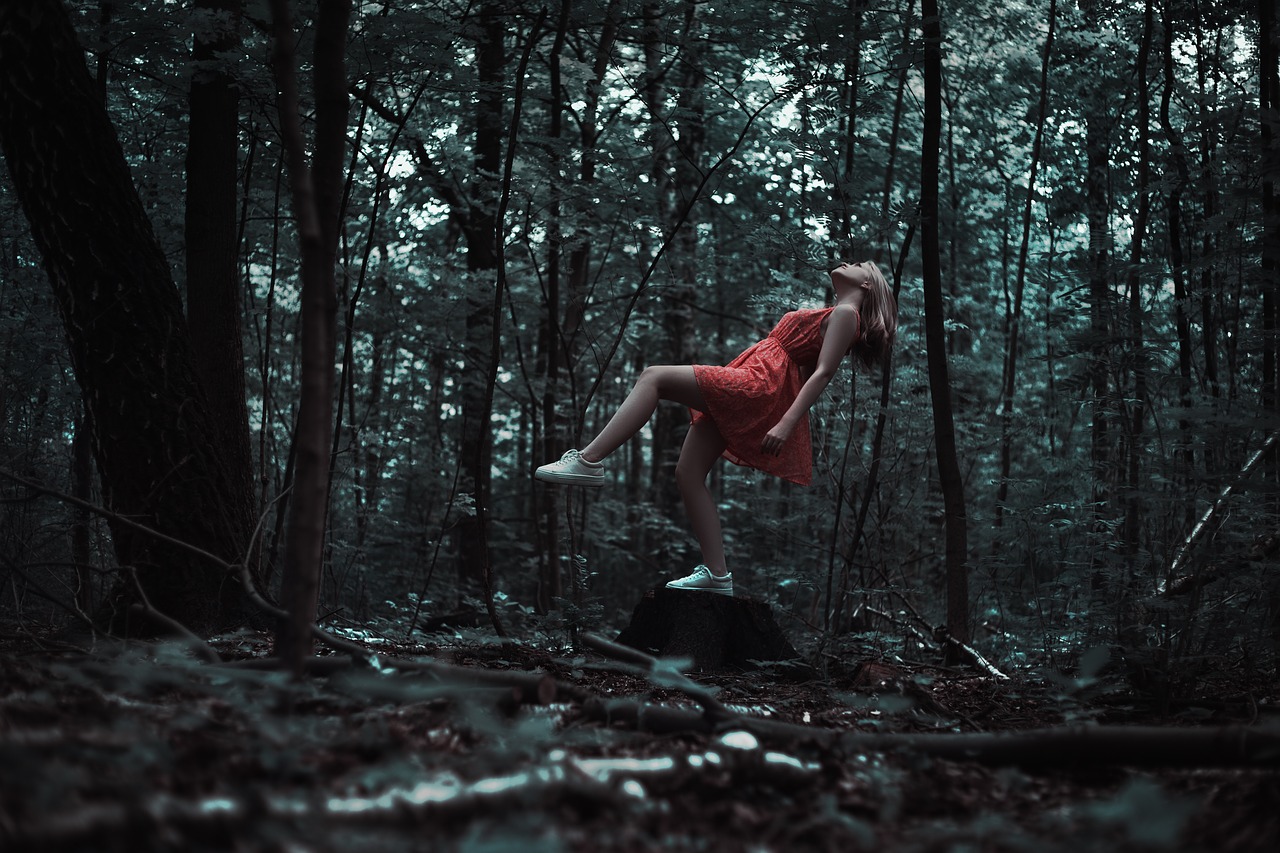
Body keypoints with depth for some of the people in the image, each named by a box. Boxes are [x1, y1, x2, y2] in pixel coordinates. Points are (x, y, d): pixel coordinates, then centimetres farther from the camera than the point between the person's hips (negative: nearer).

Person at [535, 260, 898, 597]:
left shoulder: (846, 314, 1)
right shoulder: (828, 315, 29)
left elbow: (823, 373, -10)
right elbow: (808, 372, 27)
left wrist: (786, 424, -21)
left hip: (758, 386, -9)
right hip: (739, 395, 9)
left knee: (654, 376, -18)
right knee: (688, 474, 1)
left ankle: (588, 461, -25)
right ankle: (716, 573, -1)